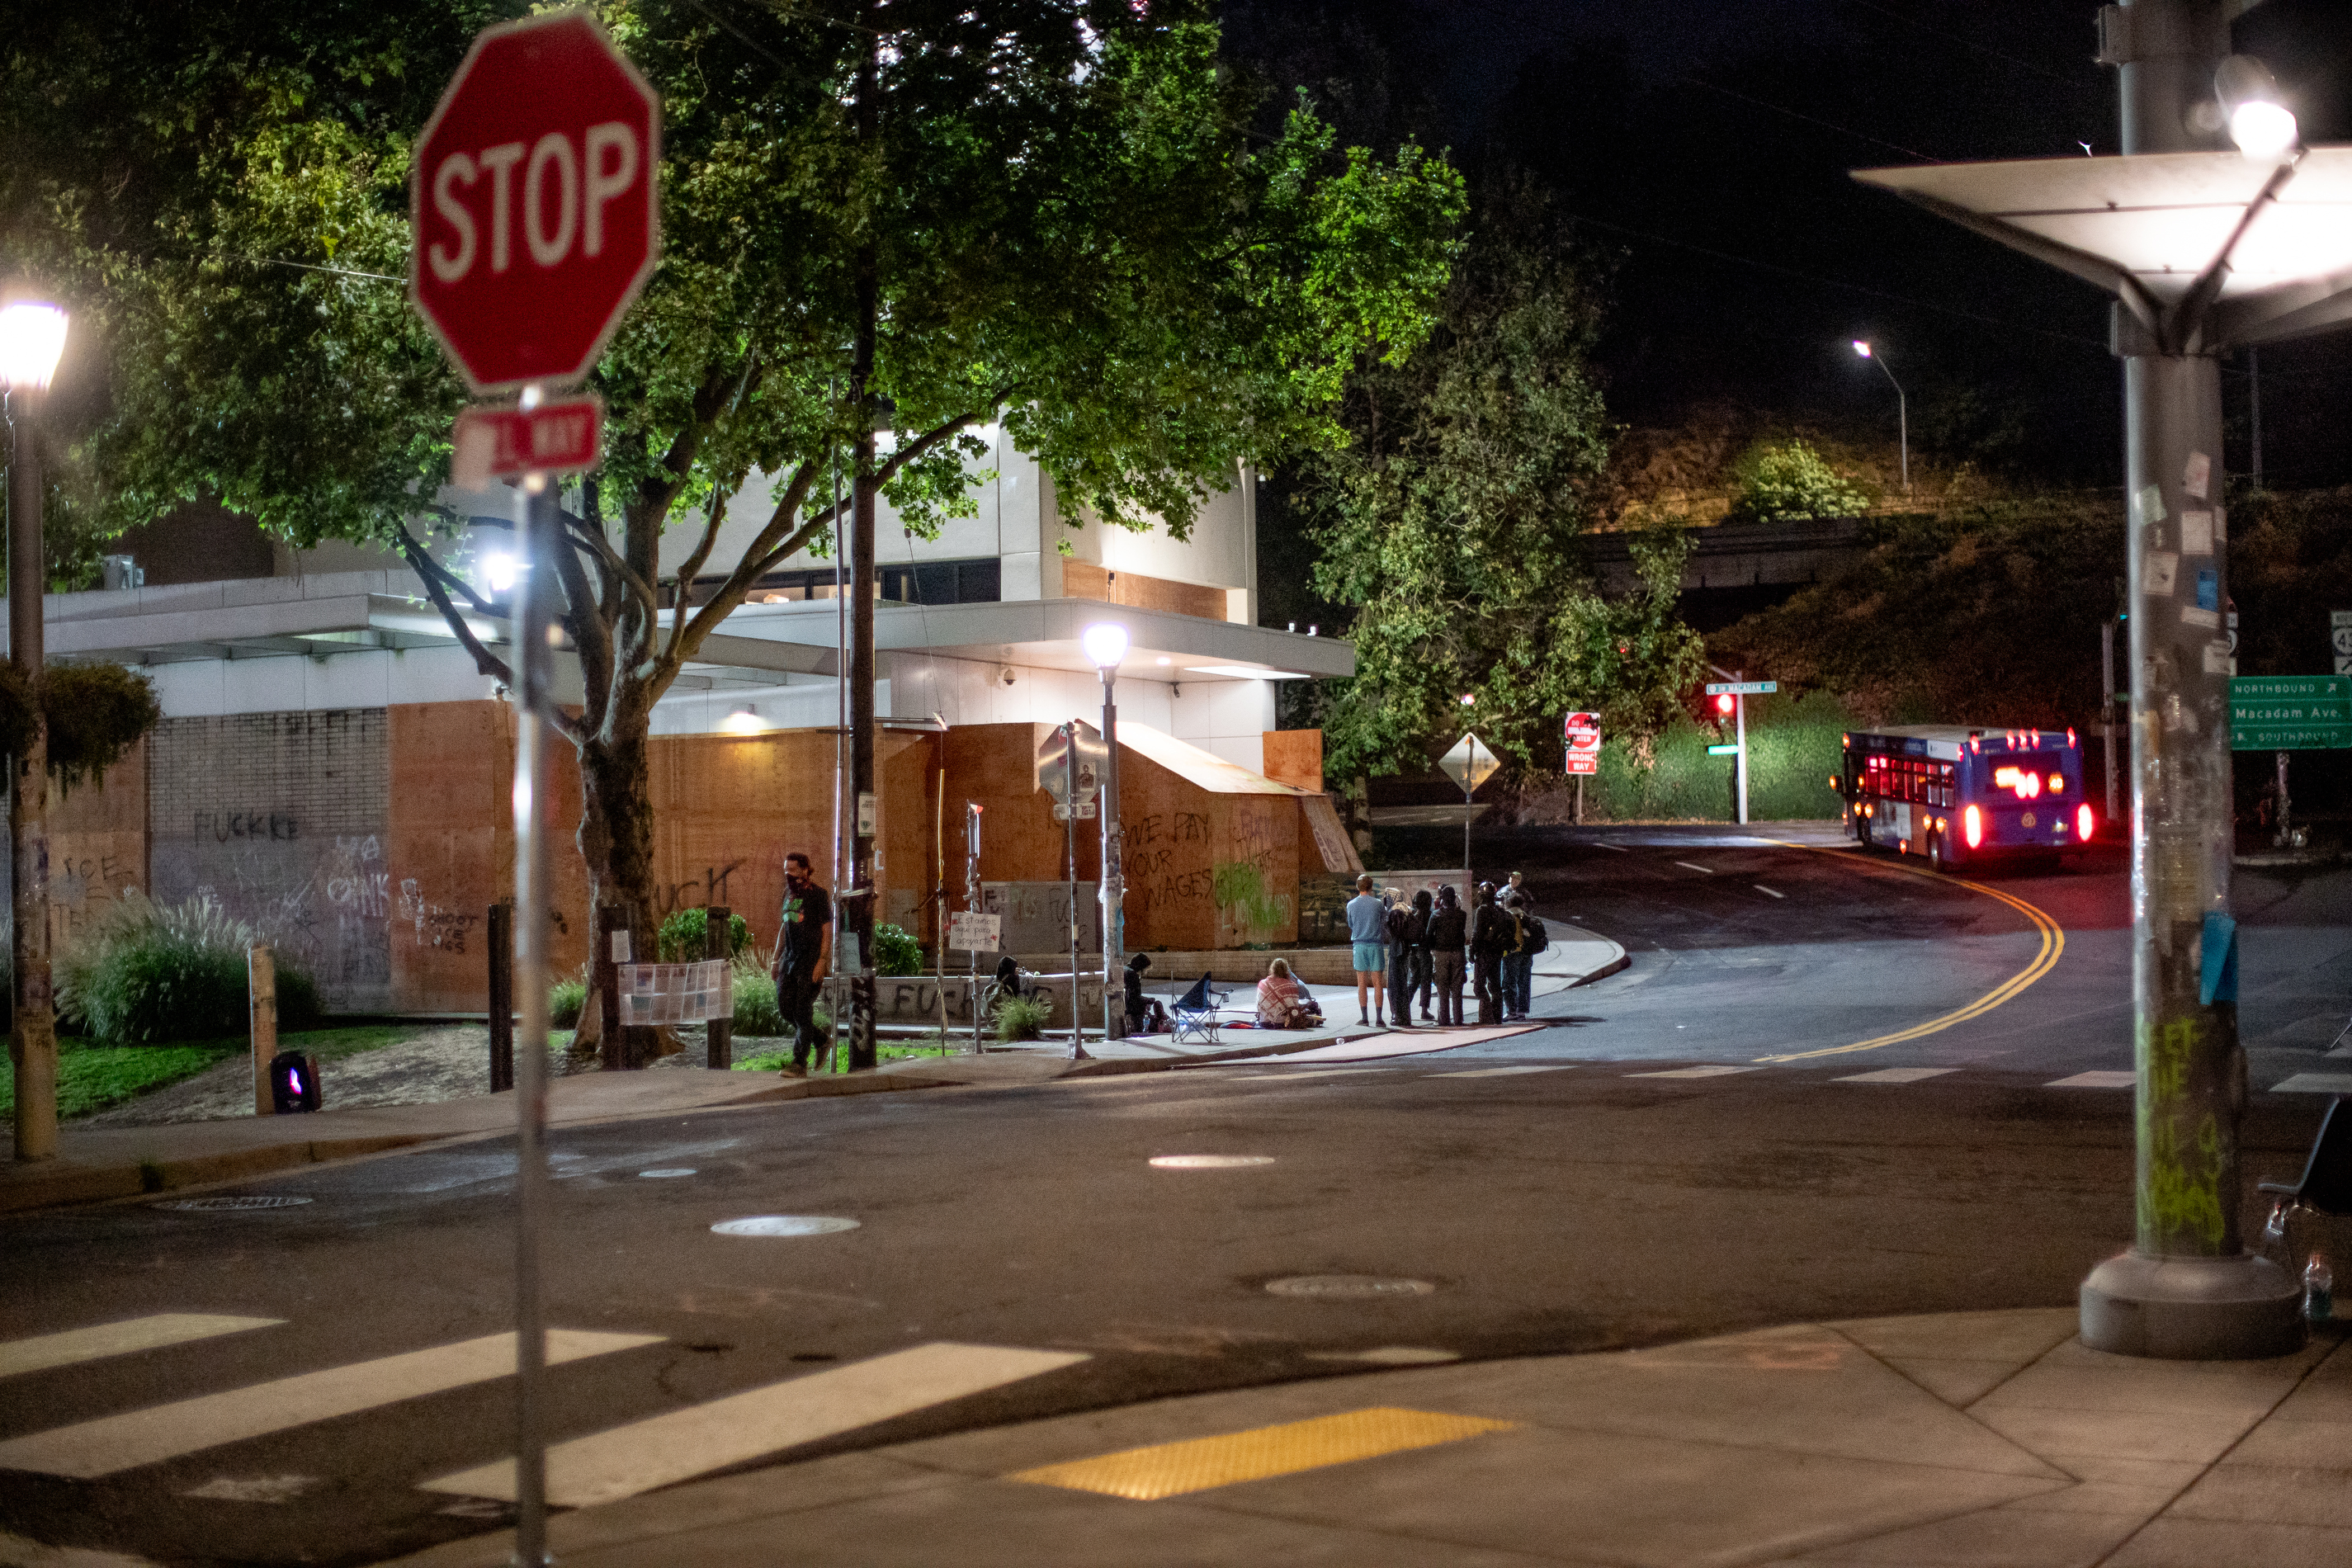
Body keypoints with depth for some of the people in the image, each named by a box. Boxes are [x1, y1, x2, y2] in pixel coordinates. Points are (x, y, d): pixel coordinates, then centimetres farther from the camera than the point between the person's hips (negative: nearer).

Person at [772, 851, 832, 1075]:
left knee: (803, 1011, -8)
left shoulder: (817, 895, -9)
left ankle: (799, 1065, -4)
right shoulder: (789, 893, 13)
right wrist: (777, 959, 17)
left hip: (811, 960, -7)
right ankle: (820, 1040, 23)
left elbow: (827, 930, -11)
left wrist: (822, 961, -19)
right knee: (785, 1007, 3)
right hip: (791, 959, 8)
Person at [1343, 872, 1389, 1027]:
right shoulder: (1378, 904, -5)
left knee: (1362, 984, 5)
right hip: (1376, 944, -1)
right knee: (1377, 983, 1)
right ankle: (1378, 1017, -2)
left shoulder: (1351, 905, 1)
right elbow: (1385, 923, 5)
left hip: (1359, 945, 1)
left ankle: (1364, 1016, 3)